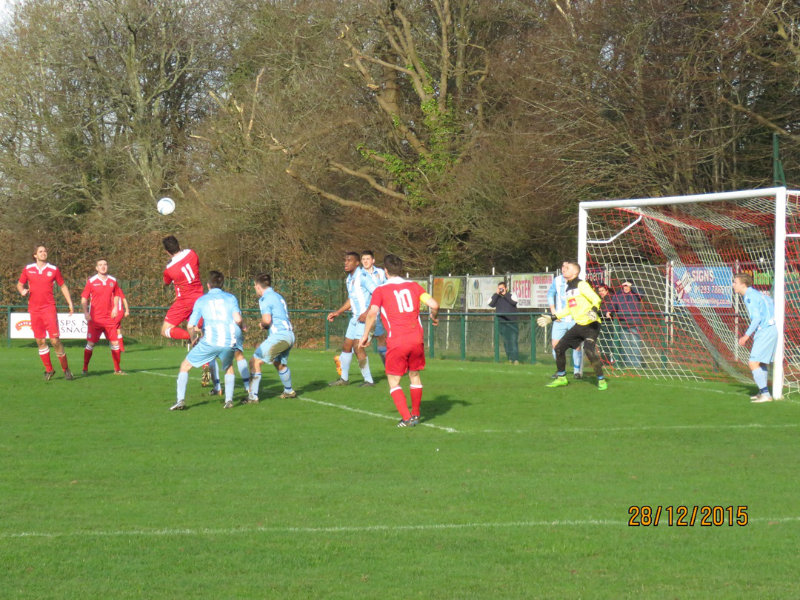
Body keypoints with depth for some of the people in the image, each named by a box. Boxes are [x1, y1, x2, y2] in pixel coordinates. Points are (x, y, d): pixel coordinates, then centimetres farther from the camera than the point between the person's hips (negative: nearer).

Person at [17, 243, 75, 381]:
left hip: (49, 308, -2)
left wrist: (70, 303, 5)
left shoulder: (53, 270, 3)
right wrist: (22, 291, -8)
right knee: (40, 341, 4)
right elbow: (20, 284, 16)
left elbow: (63, 286, 12)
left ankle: (66, 369, 1)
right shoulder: (28, 269, 6)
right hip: (34, 310, 2)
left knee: (55, 340, -11)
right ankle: (48, 370, 16)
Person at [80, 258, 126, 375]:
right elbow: (84, 299, 0)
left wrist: (115, 307, 6)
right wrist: (85, 312, -13)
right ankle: (85, 369, 9)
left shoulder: (113, 281, 6)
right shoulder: (91, 281, -3)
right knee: (90, 343, -2)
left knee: (115, 343, 0)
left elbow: (116, 295, 21)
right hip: (95, 319, -3)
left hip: (109, 318, 3)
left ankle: (117, 369, 10)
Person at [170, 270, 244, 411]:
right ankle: (229, 399, 16)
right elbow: (237, 319, -3)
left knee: (185, 366, 15)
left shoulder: (201, 300, 14)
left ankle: (181, 400, 2)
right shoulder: (231, 298, 14)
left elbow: (191, 326, 6)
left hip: (210, 341, -2)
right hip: (230, 341, 2)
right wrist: (242, 327, 19)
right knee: (229, 368, 31)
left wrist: (194, 339, 26)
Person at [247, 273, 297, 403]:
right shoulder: (278, 296, 21)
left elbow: (267, 320, -19)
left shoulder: (265, 299, -7)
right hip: (289, 334, 9)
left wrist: (262, 325, 3)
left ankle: (253, 396, -10)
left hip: (278, 335, -9)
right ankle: (289, 391, 43)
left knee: (256, 361, -6)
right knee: (279, 364, 29)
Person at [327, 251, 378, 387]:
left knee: (357, 346, -16)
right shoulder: (350, 279, 15)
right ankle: (344, 378, 27)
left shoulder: (362, 276, -15)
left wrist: (367, 313, -25)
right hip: (355, 317, 10)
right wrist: (338, 312, 26)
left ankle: (368, 380, -8)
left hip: (366, 317, -10)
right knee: (346, 346, 13)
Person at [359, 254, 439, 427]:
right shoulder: (413, 286, 9)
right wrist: (434, 317, 21)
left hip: (396, 341, -4)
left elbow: (372, 313, -12)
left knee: (393, 381, 7)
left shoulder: (380, 291, 1)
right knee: (415, 375, 22)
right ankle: (416, 414, 31)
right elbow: (434, 304, 0)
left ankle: (407, 418, -6)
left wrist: (365, 335, -2)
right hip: (417, 339, 4)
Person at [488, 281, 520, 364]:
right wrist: (497, 294, -11)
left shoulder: (511, 294, 1)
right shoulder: (495, 296, 9)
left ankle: (515, 359, -15)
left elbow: (514, 302, -17)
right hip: (501, 322, 3)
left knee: (514, 340, -11)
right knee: (506, 341, 6)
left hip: (512, 321, -3)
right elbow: (491, 304, -6)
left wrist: (505, 294, -16)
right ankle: (510, 358, 16)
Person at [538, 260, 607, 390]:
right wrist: (552, 317, 23)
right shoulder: (568, 289, 14)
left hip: (591, 325, -8)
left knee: (589, 350, -26)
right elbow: (568, 310, 24)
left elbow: (596, 299, -19)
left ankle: (601, 380, -11)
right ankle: (561, 378, 21)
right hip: (579, 325, 8)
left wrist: (594, 310, -38)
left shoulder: (581, 285, -11)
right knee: (559, 347, 5)